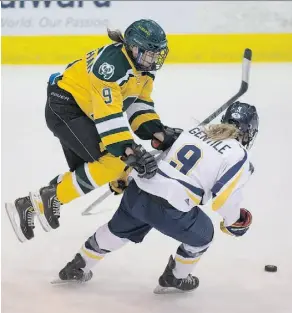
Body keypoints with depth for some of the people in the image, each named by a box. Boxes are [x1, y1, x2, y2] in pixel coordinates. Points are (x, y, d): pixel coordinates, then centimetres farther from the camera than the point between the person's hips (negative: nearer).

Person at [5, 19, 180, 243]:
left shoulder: (144, 68, 1)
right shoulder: (111, 62, -29)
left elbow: (139, 103, 5)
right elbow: (108, 112, -35)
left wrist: (158, 131, -12)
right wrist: (129, 151, -41)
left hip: (83, 113, 11)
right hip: (64, 109, -11)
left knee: (84, 171, 14)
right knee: (113, 162, -19)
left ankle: (30, 206, 24)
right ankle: (49, 200, -10)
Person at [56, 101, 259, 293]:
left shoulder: (195, 132, 17)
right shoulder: (238, 154, -3)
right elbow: (225, 198, -8)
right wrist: (235, 220, 10)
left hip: (137, 191, 6)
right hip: (170, 209, -6)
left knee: (119, 229, 31)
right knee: (202, 234, 23)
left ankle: (77, 267, 41)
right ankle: (176, 278, 36)